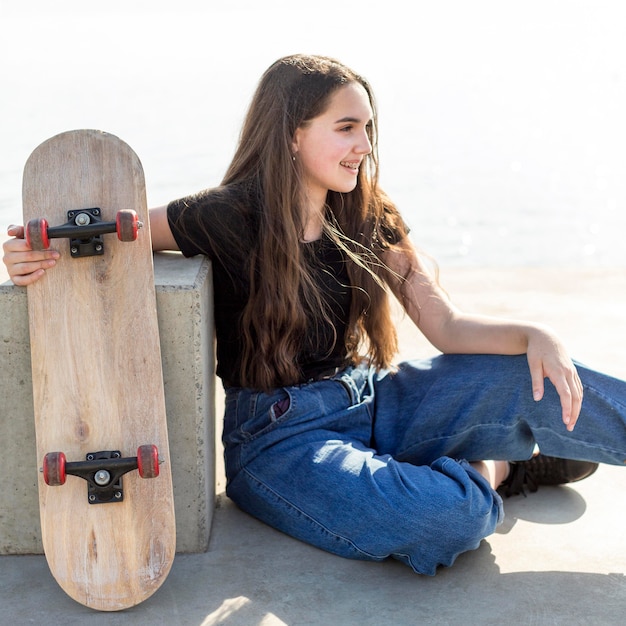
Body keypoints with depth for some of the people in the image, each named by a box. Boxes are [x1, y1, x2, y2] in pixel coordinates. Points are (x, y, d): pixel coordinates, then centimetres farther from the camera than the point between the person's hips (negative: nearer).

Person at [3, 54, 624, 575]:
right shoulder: (230, 218, -13)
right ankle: (488, 472, 3)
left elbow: (447, 325, 0)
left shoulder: (367, 219, 2)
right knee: (444, 519, -31)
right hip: (278, 434, -5)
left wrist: (534, 336, -18)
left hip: (370, 403, 5)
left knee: (538, 384, -17)